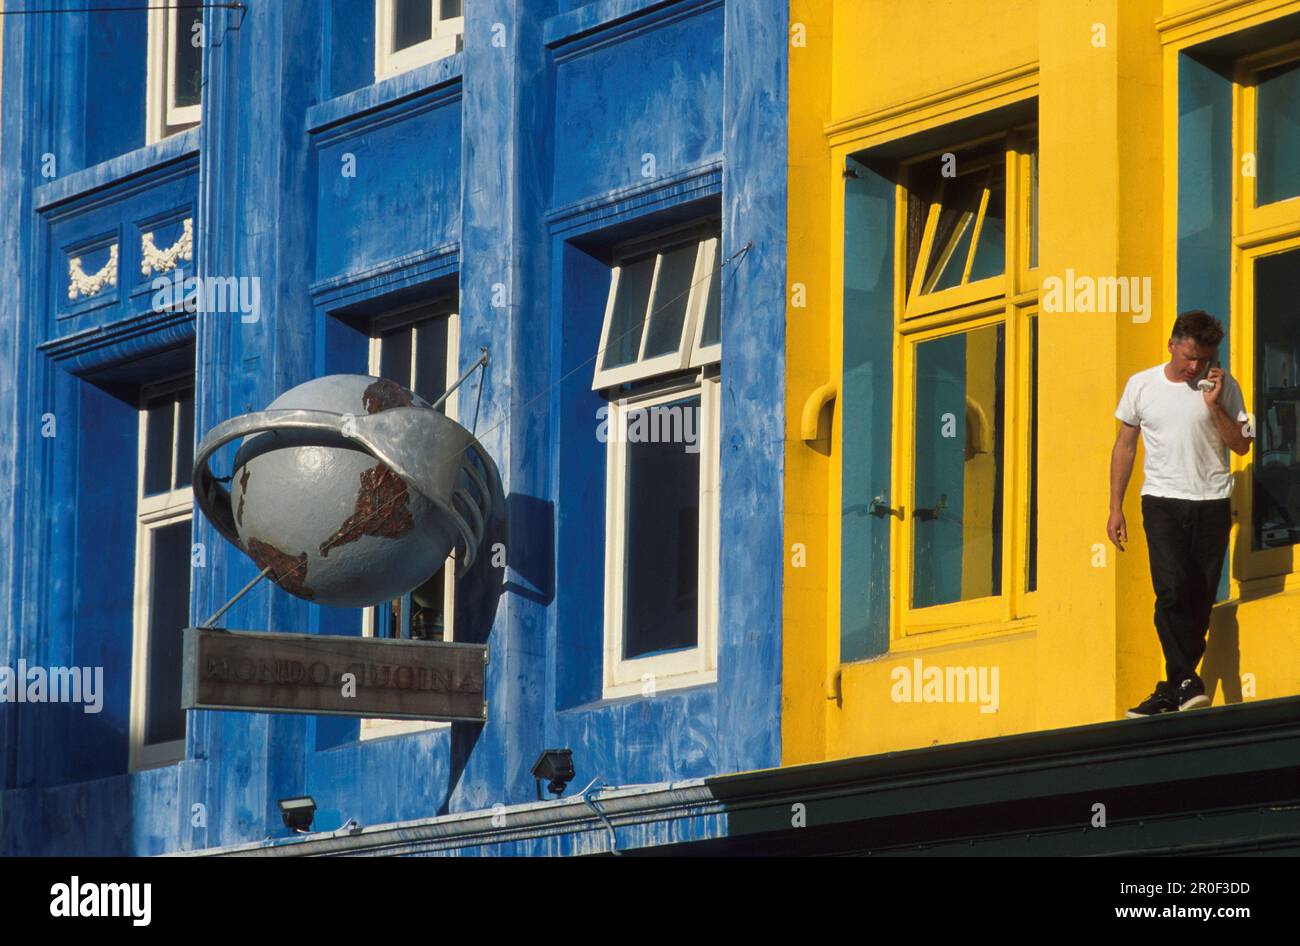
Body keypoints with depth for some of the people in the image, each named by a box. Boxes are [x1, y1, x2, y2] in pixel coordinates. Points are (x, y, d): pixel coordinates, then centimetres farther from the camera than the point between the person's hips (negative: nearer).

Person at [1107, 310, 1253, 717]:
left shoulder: (1223, 387, 3)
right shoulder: (1141, 385, 4)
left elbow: (1242, 445, 3)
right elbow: (1124, 446, 11)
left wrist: (1215, 406, -12)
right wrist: (1116, 508, 9)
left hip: (1211, 503, 1)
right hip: (1163, 501, -1)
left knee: (1200, 600, 0)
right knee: (1173, 590, -18)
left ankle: (1173, 691, 8)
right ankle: (1186, 682, -17)